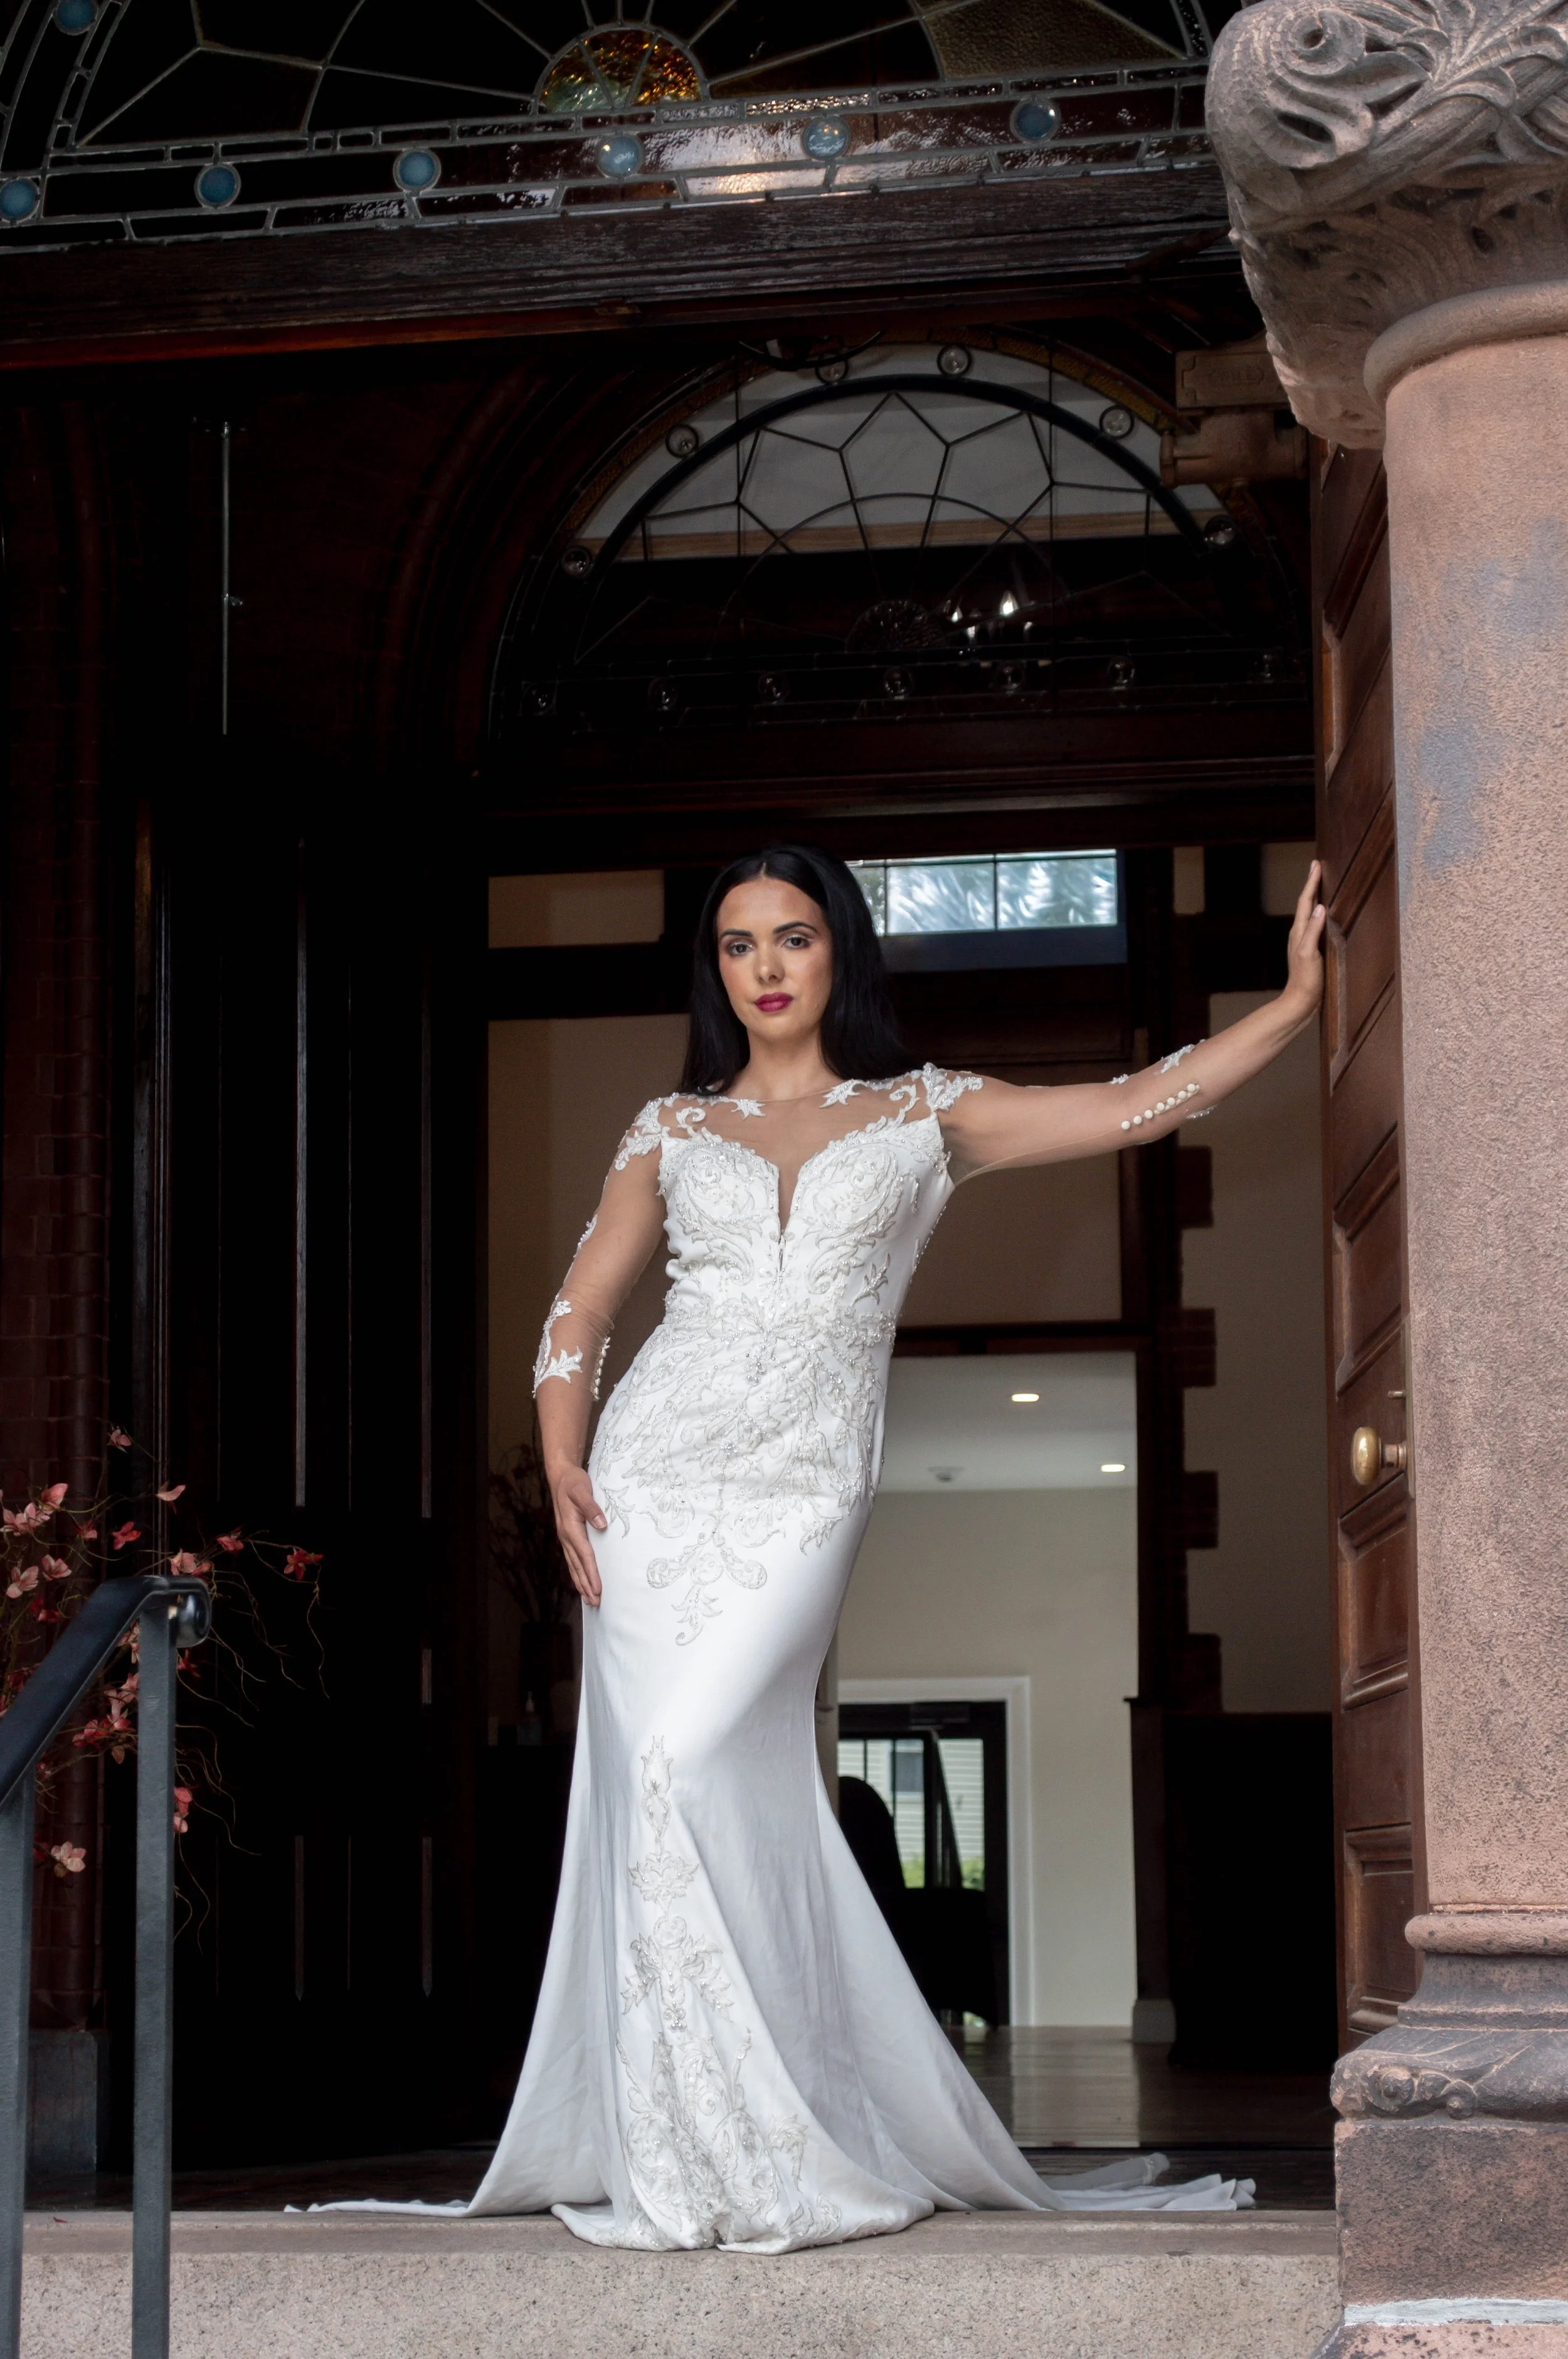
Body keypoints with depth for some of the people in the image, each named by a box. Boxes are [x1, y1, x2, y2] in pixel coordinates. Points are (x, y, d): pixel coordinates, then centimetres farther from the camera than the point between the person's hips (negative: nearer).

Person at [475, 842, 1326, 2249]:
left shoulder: (924, 1117, 12)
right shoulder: (672, 1130, 15)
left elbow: (1144, 1105, 8)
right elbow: (582, 1309, 14)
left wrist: (1300, 1001, 3)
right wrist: (563, 1462, -2)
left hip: (801, 1498, -2)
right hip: (652, 1483, 3)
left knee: (693, 1766, -20)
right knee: (656, 1791, -5)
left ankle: (749, 2159, -11)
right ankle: (677, 2164, 4)